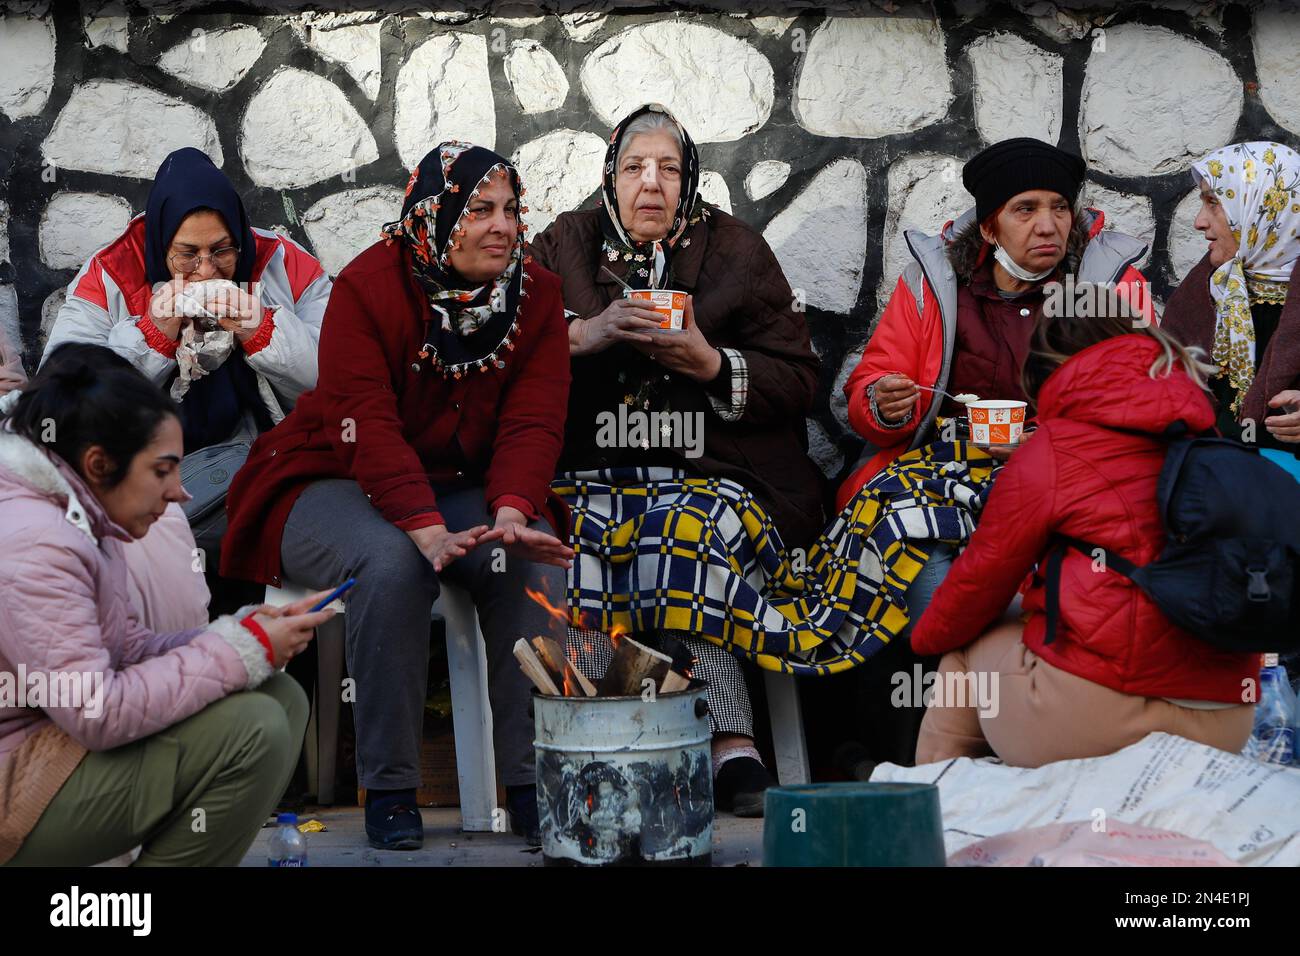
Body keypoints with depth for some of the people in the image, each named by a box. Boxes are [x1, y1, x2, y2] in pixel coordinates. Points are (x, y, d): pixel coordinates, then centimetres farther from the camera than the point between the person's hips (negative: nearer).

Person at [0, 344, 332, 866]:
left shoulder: (79, 520, 8)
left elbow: (130, 649, 6)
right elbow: (98, 715, -28)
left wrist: (243, 632, -9)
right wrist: (242, 651, -21)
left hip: (56, 739, 10)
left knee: (282, 700, 3)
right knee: (251, 728, -22)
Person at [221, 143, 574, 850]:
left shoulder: (535, 294, -2)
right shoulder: (368, 287, -15)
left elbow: (533, 421, -11)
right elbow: (367, 427, -24)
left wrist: (511, 514, -31)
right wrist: (428, 532, -38)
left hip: (464, 488, 4)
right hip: (339, 484, -3)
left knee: (537, 559, -26)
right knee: (391, 563, -35)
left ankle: (532, 781, -18)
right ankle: (388, 788, -21)